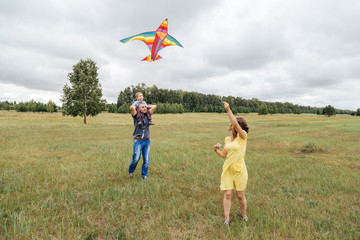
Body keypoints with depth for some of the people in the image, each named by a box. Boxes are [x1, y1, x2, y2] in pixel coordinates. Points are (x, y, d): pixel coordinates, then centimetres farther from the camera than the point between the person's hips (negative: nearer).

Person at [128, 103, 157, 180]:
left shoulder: (147, 115, 10)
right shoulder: (136, 115, -1)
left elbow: (154, 106, 4)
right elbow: (131, 108, -19)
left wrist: (146, 105, 15)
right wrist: (134, 106, 2)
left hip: (147, 141, 4)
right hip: (138, 141, -4)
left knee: (146, 160, 3)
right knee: (136, 159, -9)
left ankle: (144, 175, 19)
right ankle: (131, 171, 18)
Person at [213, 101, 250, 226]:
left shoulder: (242, 137, -9)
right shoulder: (227, 139, 8)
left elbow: (236, 124, -26)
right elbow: (223, 154, 9)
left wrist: (228, 110, -27)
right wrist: (216, 150, -10)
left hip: (239, 170, -4)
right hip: (227, 170, 4)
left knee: (240, 195, 9)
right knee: (227, 194, 2)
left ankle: (244, 215, 33)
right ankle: (227, 219, 13)